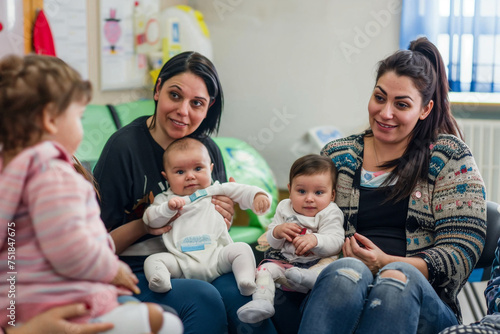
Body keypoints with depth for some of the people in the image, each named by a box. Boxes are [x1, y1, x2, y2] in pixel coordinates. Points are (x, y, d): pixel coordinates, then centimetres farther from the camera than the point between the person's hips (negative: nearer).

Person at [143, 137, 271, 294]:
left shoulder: (217, 191, 18)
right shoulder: (165, 199, 19)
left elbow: (242, 192, 15)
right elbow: (150, 220, 8)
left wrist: (258, 196, -6)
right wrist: (168, 208, -9)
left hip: (217, 258, 0)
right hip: (182, 263, 0)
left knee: (241, 249, -22)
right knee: (152, 260, -19)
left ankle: (246, 280, -33)